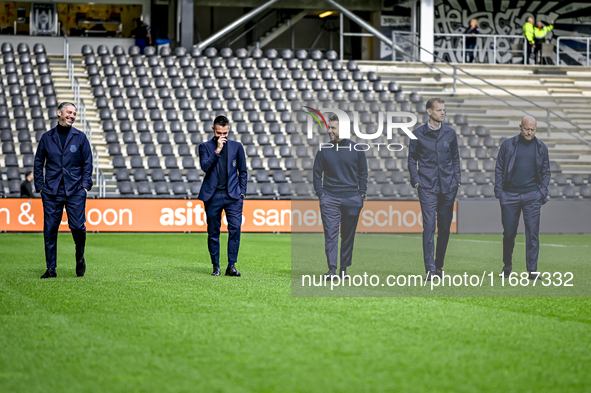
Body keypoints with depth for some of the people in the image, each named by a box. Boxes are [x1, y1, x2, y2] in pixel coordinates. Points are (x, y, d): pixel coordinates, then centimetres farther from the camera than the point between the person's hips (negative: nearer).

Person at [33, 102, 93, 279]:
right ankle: (51, 268, 6)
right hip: (51, 192, 1)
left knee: (78, 227, -7)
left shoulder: (80, 137, 6)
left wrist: (86, 185, -2)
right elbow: (38, 162, 12)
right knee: (50, 229, -1)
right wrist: (40, 186, 4)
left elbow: (87, 163, 7)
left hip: (75, 191, -1)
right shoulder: (47, 137, 8)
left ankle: (80, 257, 21)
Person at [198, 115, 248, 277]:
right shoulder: (205, 147, 5)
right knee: (213, 232, 3)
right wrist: (217, 150, -16)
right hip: (213, 196, 0)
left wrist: (241, 192, 6)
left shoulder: (237, 146, 9)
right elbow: (205, 167, -10)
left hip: (232, 195, 0)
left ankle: (231, 266, -7)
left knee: (235, 228, -11)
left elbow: (243, 171, 14)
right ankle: (216, 266, 12)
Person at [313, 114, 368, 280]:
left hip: (352, 198, 1)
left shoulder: (356, 149, 4)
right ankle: (331, 269, -13)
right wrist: (320, 193, 1)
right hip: (330, 198, 0)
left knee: (348, 235, 6)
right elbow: (317, 173, 11)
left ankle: (344, 268, 15)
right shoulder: (323, 150, 5)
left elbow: (363, 173, 11)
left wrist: (361, 194, 3)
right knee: (330, 233, -10)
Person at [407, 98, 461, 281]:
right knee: (429, 226, -11)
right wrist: (416, 180, -3)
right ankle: (430, 268, -11)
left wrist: (457, 179, 8)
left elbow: (455, 158, 16)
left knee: (445, 227, 7)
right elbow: (412, 159, 6)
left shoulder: (450, 133, 8)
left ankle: (439, 266, 20)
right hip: (427, 187, -3)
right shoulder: (418, 134, 1)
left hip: (448, 187, 3)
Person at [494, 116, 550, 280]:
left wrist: (543, 191, 2)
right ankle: (507, 264, 27)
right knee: (509, 231, 6)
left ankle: (532, 270, -1)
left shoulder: (541, 147, 8)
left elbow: (546, 172, 14)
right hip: (510, 195, 0)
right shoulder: (507, 145, 5)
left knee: (532, 232, -5)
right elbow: (499, 169, 6)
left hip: (532, 196, 0)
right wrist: (499, 192, -1)